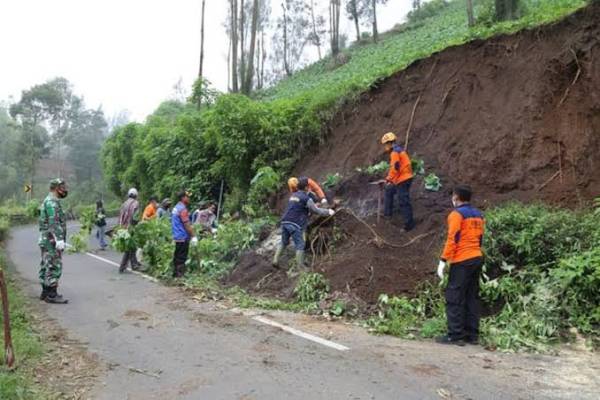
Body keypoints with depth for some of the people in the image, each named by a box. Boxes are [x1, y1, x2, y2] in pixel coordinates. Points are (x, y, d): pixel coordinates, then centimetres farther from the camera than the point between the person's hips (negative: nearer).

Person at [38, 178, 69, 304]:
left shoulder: (48, 201, 18)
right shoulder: (52, 202, -15)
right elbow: (53, 223, -25)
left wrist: (59, 239, 25)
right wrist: (59, 239, -30)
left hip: (46, 241, 11)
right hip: (51, 241, -11)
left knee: (46, 266, 14)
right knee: (54, 267, -8)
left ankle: (45, 292, 21)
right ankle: (51, 295, -6)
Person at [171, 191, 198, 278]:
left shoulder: (176, 208, 15)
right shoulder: (182, 209, -15)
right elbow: (187, 224, -19)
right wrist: (193, 236, -17)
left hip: (177, 237, 10)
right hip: (183, 237, -10)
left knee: (177, 256, 14)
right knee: (182, 258, -6)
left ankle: (175, 274, 20)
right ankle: (180, 274, -4)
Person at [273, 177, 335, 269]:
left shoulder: (293, 195, 16)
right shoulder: (306, 198, -7)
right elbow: (316, 211, -5)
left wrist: (313, 205, 41)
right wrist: (328, 212, 10)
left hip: (285, 222, 7)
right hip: (295, 224, -7)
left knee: (284, 243, 20)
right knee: (300, 246, 3)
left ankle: (275, 260, 15)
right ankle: (300, 267, 5)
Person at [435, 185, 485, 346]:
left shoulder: (457, 214, -10)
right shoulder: (478, 215, 14)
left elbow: (452, 239, -16)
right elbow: (480, 238, 16)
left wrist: (443, 261, -13)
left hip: (461, 261, -8)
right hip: (477, 258, 8)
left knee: (454, 299, -3)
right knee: (472, 297, 12)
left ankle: (456, 335, -2)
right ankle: (472, 334, 15)